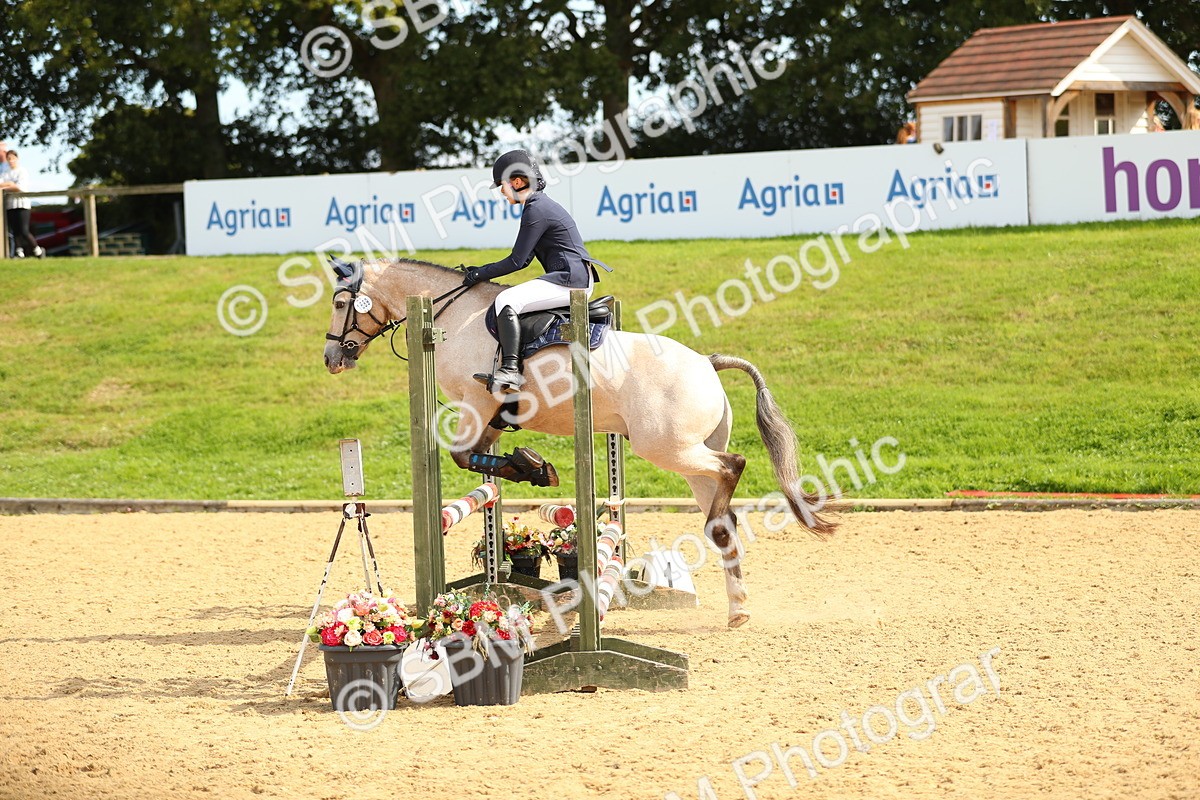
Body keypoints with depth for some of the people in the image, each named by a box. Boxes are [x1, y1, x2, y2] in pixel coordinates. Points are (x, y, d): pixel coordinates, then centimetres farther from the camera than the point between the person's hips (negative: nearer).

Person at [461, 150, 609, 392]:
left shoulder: (536, 211, -13)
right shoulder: (541, 205, 19)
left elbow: (516, 261, -14)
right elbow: (524, 260, 21)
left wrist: (481, 274, -4)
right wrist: (484, 271, 15)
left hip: (570, 279, -11)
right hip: (574, 281, 11)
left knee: (506, 300, -23)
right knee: (510, 300, 24)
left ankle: (510, 370, -33)